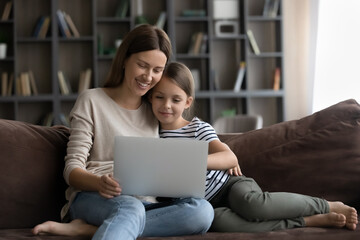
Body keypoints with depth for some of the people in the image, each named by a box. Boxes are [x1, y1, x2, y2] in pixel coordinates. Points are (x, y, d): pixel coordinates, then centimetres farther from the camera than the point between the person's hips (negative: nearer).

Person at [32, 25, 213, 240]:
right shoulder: (92, 100, 7)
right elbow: (72, 169, 0)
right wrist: (99, 183, -24)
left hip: (146, 205, 5)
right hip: (92, 198, -4)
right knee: (129, 207, -39)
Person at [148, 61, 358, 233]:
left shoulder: (199, 128, -4)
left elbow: (230, 158, -18)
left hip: (228, 182, -2)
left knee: (250, 203, -38)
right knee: (216, 220, -37)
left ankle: (330, 207, -16)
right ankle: (308, 221, -28)